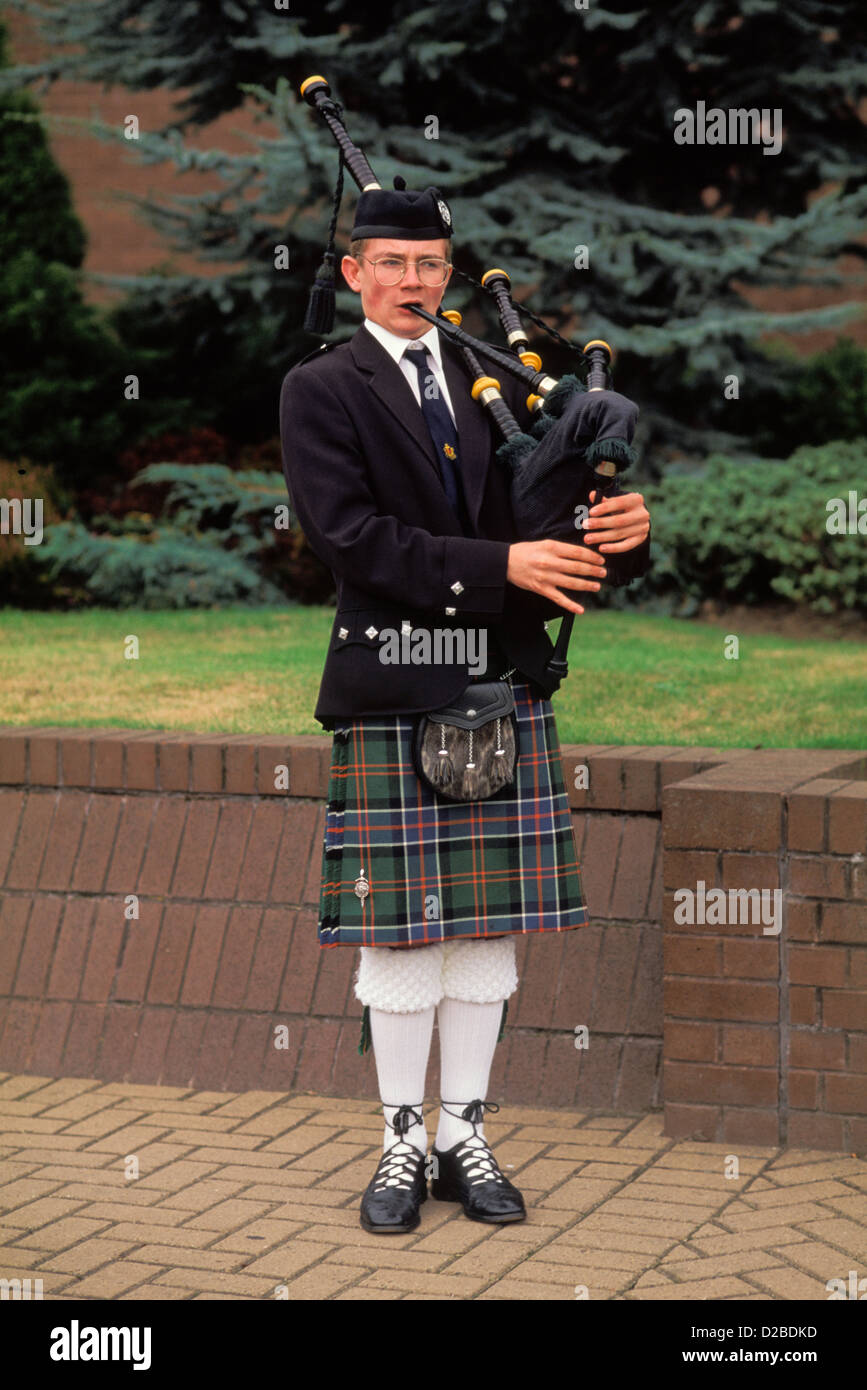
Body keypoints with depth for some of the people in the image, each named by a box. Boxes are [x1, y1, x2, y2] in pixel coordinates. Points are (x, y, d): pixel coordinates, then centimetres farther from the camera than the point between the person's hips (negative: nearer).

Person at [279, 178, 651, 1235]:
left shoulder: (496, 382, 14)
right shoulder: (321, 390, -1)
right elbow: (350, 536, -13)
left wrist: (621, 527, -13)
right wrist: (502, 565, -21)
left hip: (506, 686, 4)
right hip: (391, 694, -4)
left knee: (489, 923, 7)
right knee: (400, 931, 1)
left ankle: (467, 1138, 17)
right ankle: (404, 1146, 12)